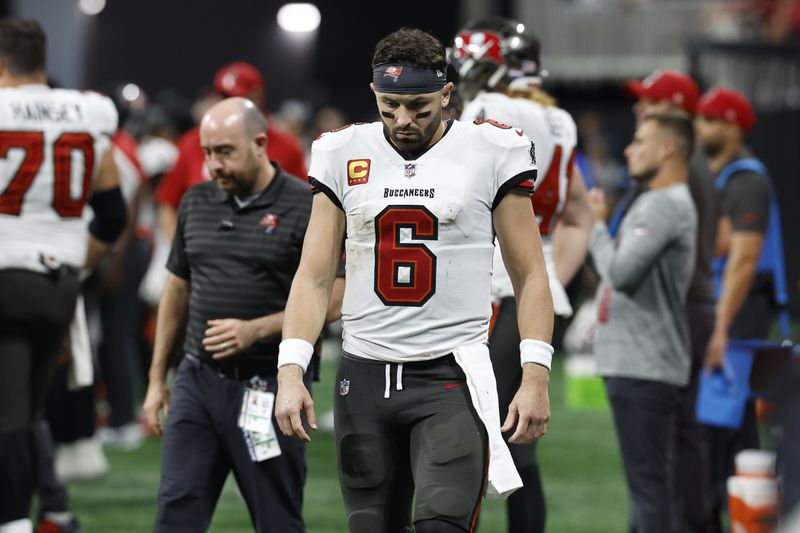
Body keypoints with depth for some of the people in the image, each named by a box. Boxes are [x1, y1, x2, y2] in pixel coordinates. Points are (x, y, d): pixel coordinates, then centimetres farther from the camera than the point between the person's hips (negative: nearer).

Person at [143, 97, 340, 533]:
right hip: (198, 380, 5)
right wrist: (157, 378, 16)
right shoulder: (197, 203, 11)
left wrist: (255, 330, -20)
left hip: (269, 388, -5)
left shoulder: (306, 208, -8)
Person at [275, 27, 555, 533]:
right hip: (365, 376, 3)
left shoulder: (491, 154, -1)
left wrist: (536, 377, -7)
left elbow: (530, 276, 3)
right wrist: (291, 372, -5)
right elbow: (314, 277, 8)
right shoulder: (344, 155, 7)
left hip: (452, 377, -3)